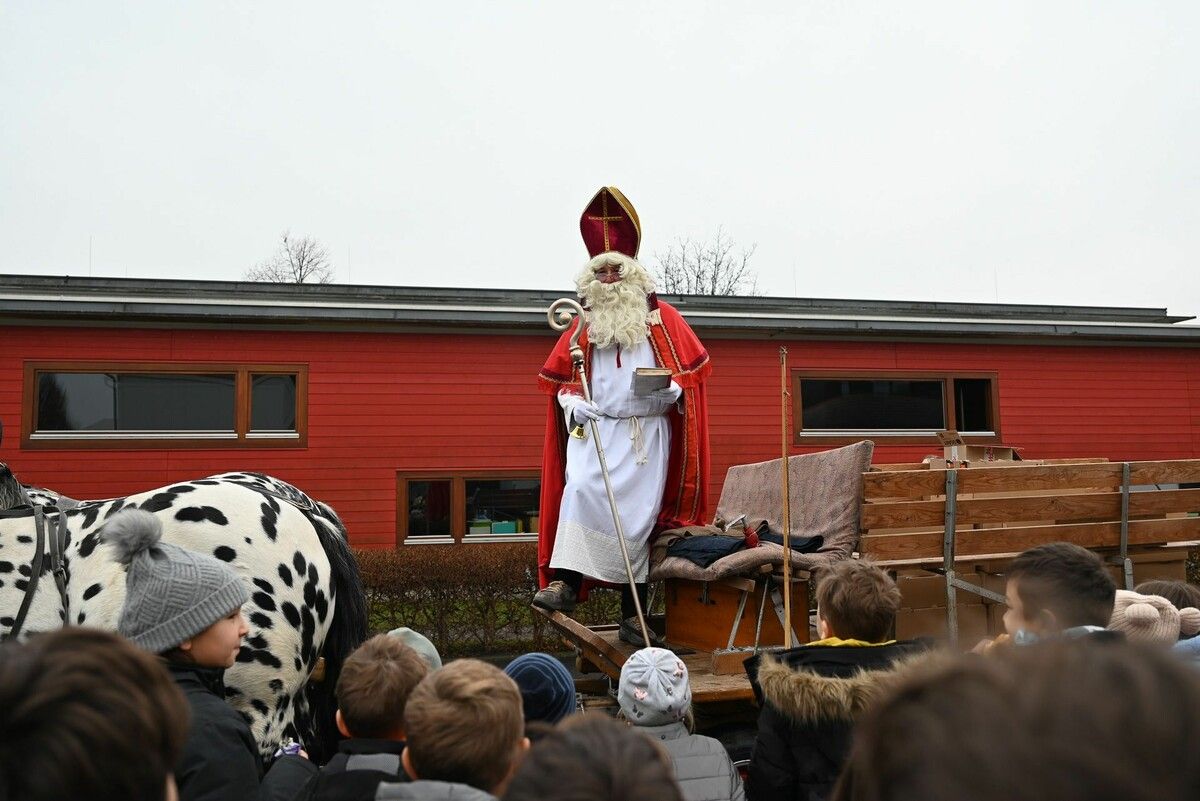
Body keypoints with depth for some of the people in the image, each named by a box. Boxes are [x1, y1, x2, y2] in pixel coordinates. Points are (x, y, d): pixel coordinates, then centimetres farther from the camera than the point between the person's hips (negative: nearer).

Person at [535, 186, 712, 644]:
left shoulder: (662, 318, 9)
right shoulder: (583, 326, 13)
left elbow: (691, 369, 8)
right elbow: (562, 379, 14)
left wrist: (672, 389, -13)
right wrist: (573, 402, -6)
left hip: (648, 432, -1)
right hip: (595, 429, 1)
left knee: (639, 513, -3)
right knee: (580, 490, -24)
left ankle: (632, 615, 4)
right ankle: (565, 583, -27)